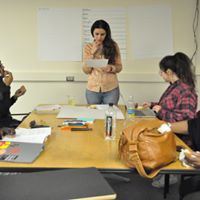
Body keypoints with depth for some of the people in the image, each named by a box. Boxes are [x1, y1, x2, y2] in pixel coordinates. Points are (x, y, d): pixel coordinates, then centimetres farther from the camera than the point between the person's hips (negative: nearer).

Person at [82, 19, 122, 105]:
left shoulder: (113, 45, 0)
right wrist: (92, 53, -12)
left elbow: (119, 67, 3)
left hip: (111, 89, 0)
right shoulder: (88, 47, 2)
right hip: (93, 89, 1)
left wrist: (111, 68, -18)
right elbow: (86, 70, -3)